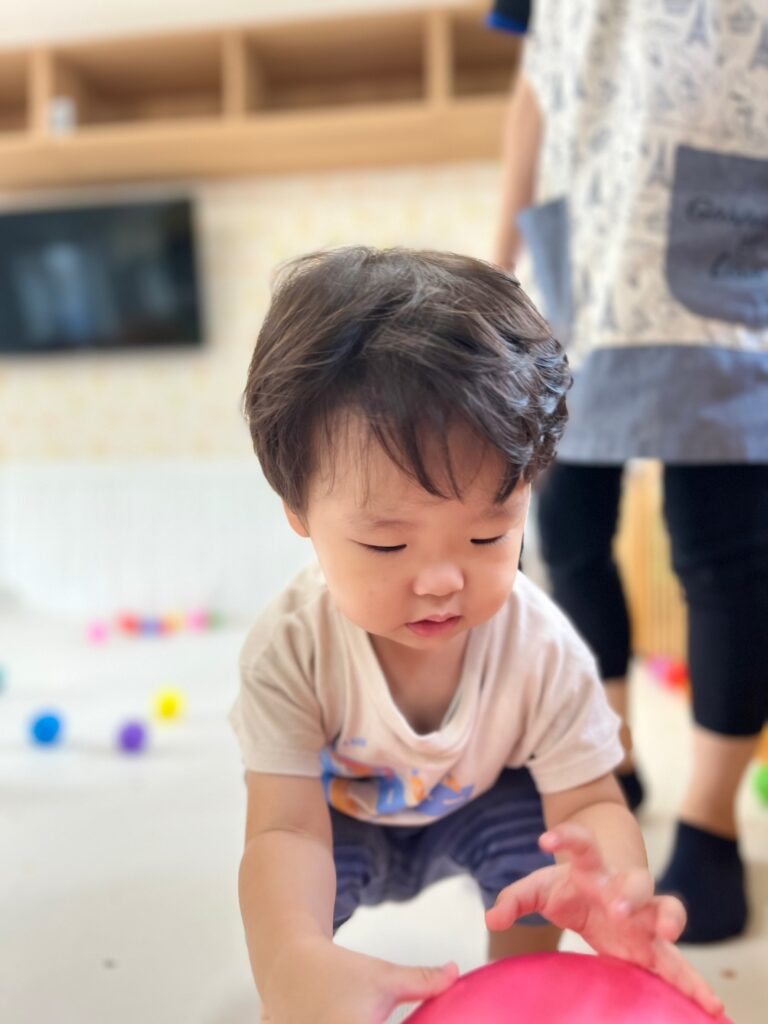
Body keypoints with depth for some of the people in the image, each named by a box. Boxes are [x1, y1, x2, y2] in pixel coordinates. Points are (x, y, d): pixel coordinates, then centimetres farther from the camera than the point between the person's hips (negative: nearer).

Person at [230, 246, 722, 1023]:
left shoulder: (541, 648, -32)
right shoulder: (290, 651, -36)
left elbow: (589, 803, -28)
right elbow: (286, 830, -41)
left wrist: (608, 882, -55)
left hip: (477, 809, 2)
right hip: (342, 820, -1)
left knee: (534, 839, -23)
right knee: (298, 876, -27)